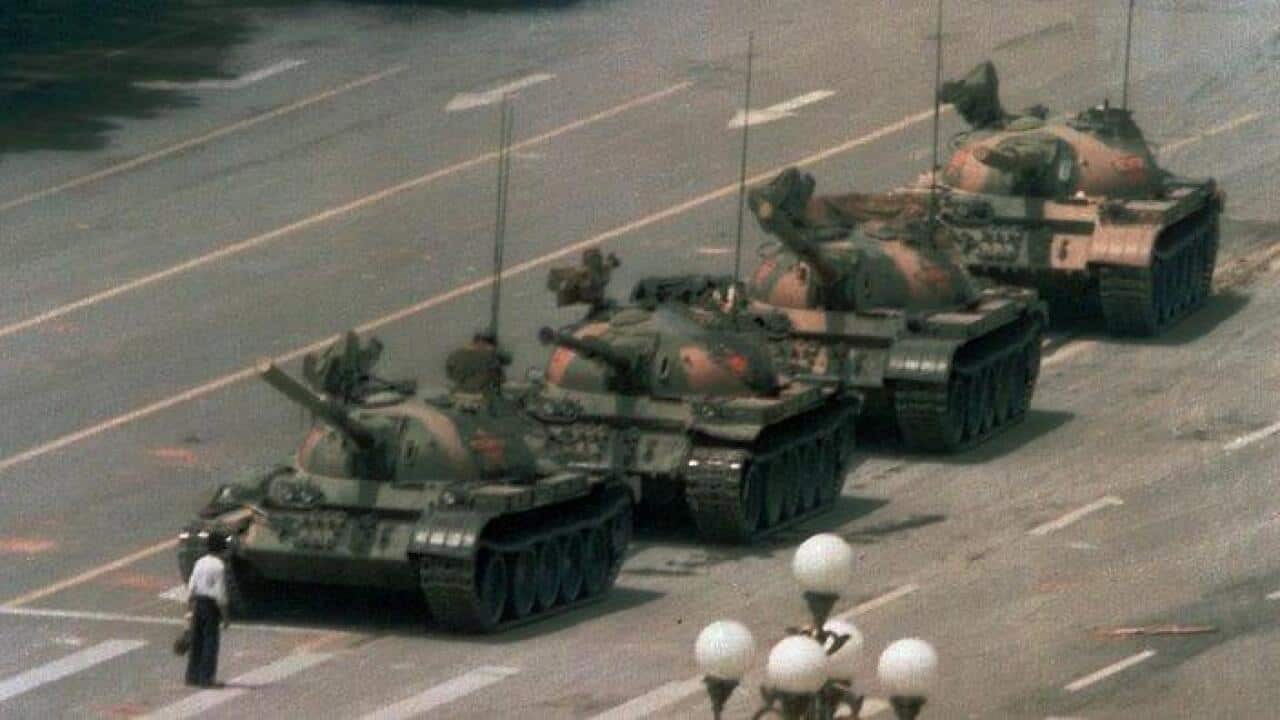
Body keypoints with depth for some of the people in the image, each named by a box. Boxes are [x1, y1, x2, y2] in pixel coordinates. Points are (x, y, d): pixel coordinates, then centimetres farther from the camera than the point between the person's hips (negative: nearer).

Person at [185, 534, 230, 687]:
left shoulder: (200, 562, 6)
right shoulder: (219, 566, -13)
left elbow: (191, 588, 9)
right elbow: (220, 594, -16)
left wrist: (191, 609, 17)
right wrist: (225, 615, -8)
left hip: (198, 604, 6)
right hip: (211, 605, -6)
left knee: (196, 641, 13)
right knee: (210, 642, 0)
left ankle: (192, 676, 16)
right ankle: (205, 678, -2)